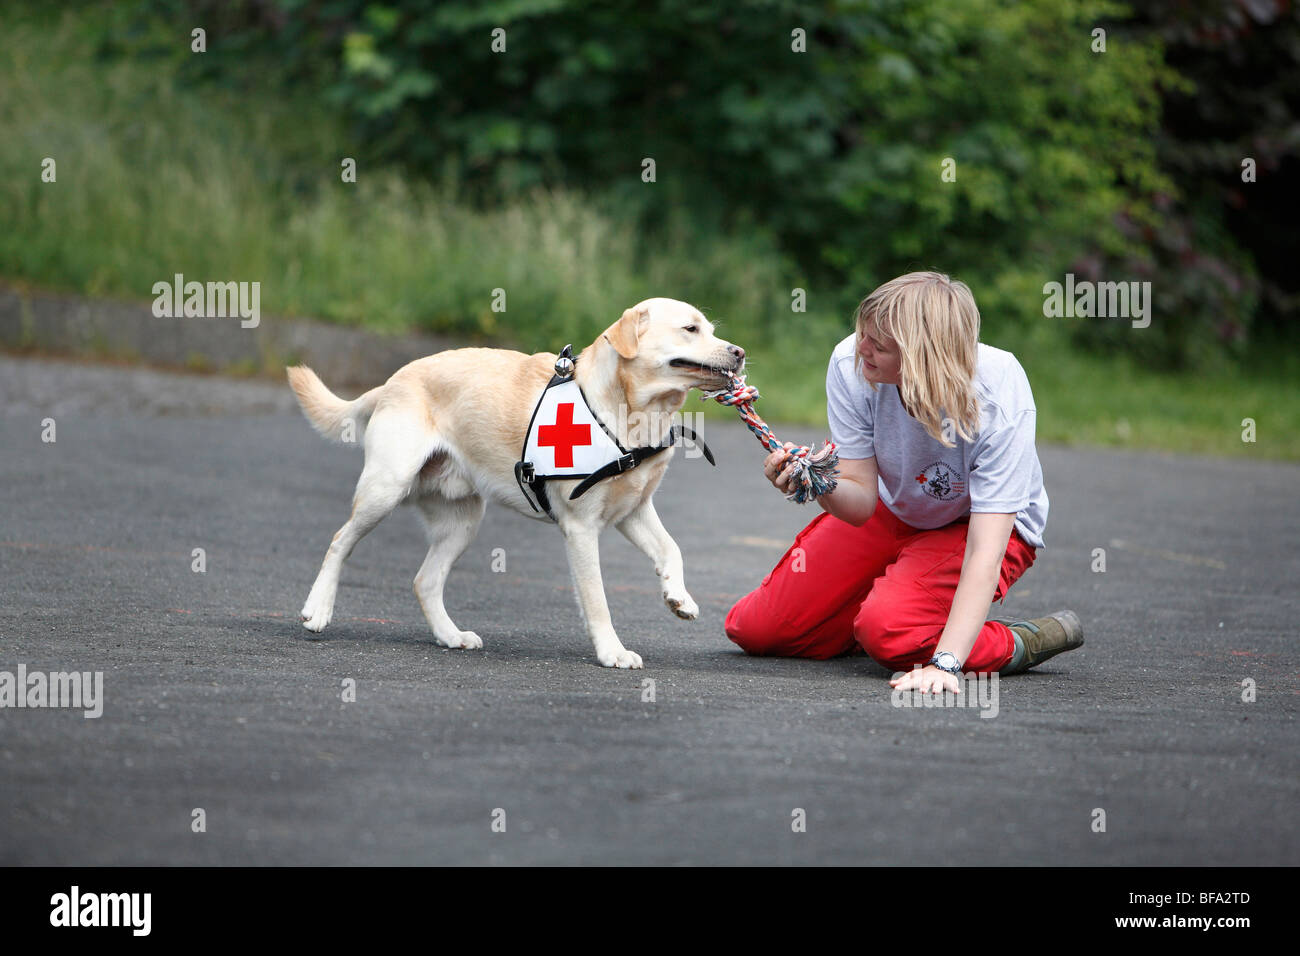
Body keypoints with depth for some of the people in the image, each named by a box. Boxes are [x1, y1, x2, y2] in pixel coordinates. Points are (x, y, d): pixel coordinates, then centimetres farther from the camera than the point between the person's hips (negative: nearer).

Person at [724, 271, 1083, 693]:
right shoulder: (851, 365, -26)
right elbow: (861, 504, -20)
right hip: (893, 512, 5)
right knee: (753, 628, 1)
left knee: (887, 632, -33)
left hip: (973, 525, -5)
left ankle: (1015, 643, -6)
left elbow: (985, 555, -39)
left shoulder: (998, 401, -35)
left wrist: (945, 663, -50)